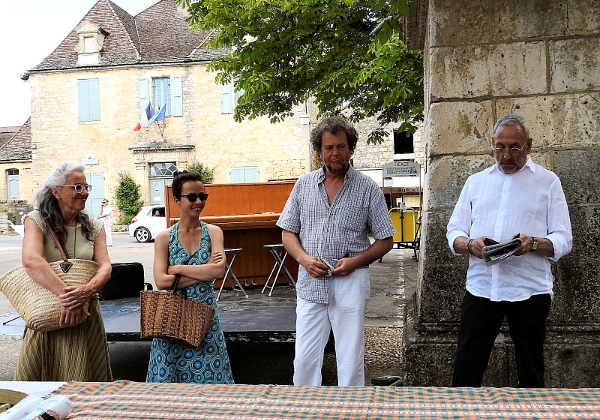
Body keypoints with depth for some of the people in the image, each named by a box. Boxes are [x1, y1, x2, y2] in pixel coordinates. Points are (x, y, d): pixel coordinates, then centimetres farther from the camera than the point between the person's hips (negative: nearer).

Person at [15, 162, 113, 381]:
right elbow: (31, 261, -21)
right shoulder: (37, 220, -4)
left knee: (86, 378, 7)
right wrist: (65, 295, -31)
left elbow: (105, 267, -5)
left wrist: (87, 290, -25)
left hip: (86, 312, 3)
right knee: (44, 375, 5)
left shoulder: (93, 226, 7)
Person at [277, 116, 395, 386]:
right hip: (310, 283, 2)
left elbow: (385, 241, 3)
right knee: (304, 359, 6)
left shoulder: (367, 188, 2)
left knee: (351, 362, 4)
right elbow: (288, 232, 11)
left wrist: (355, 261, -13)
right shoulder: (304, 185, 9)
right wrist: (304, 258, -8)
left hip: (350, 283, -2)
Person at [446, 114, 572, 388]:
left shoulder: (548, 182, 5)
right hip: (480, 288, 2)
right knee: (466, 370, 2)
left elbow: (563, 240, 0)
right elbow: (454, 231, 11)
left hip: (529, 290, -2)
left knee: (530, 372, 11)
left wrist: (533, 243, -21)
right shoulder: (475, 182, 14)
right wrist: (470, 244, -12)